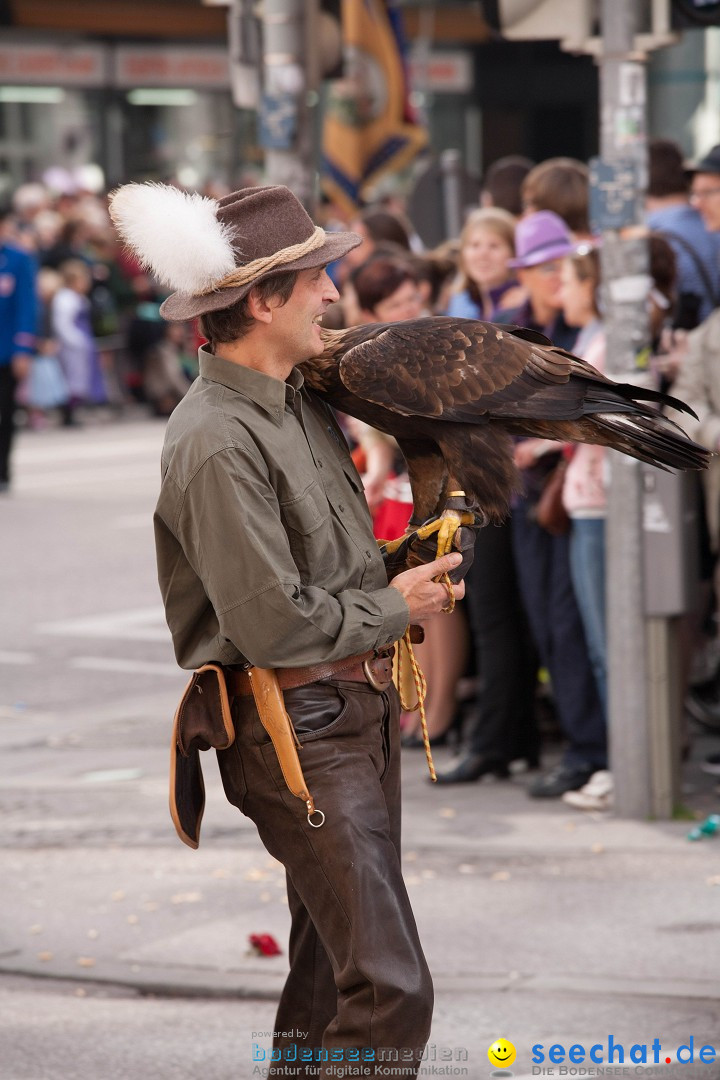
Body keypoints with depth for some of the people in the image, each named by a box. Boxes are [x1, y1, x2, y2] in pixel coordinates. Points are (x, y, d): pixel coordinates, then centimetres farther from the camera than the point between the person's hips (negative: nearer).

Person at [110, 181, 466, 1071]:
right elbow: (274, 625, -22)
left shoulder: (302, 398, 10)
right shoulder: (217, 442, -20)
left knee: (332, 979, 16)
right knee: (388, 990, -14)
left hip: (357, 706, 10)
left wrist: (387, 665, 13)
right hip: (294, 724, -10)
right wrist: (394, 609, -8)